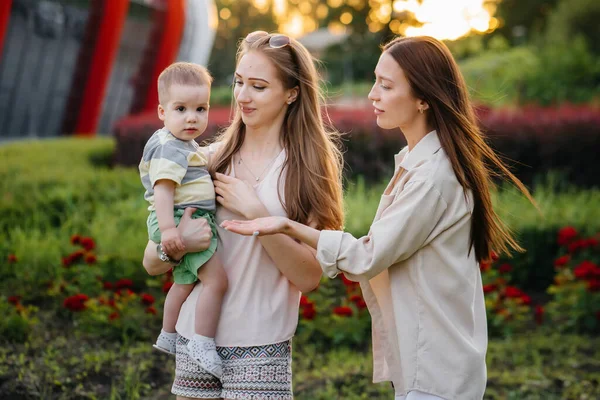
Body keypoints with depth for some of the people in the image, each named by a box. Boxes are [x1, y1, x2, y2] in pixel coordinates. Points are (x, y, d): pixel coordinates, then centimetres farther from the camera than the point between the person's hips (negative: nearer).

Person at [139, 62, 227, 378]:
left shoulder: (182, 144, 14)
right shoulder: (170, 148, -18)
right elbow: (162, 187, -28)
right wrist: (167, 228, -36)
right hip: (183, 221, -11)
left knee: (185, 281, 27)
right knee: (216, 279, -20)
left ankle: (168, 336, 43)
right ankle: (203, 345, -18)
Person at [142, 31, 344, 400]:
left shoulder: (306, 169, -2)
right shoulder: (210, 160, 3)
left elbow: (308, 278, -10)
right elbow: (152, 264, 3)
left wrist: (255, 212, -17)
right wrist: (178, 243, -18)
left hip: (260, 346, -2)